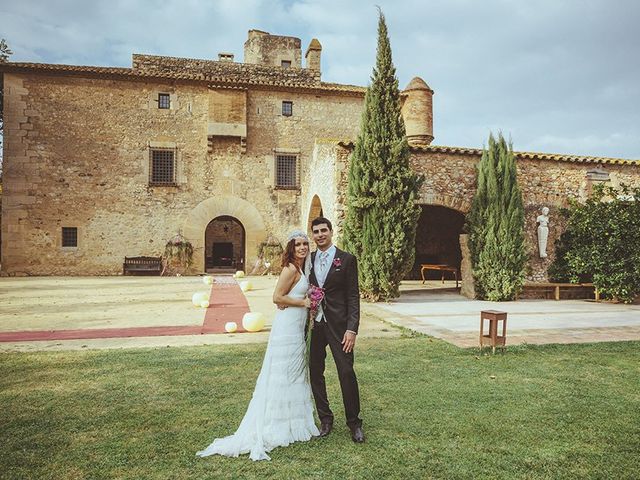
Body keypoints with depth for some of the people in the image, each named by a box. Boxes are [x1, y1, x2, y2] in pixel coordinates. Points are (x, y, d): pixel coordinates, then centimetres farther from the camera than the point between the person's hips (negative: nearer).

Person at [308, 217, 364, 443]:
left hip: (338, 325, -4)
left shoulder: (347, 259, -3)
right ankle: (325, 418, 26)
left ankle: (354, 422, 15)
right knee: (315, 372, 9)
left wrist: (352, 329, -13)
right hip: (314, 324, 4)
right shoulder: (308, 260, 9)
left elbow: (353, 297, -5)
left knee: (346, 373, -3)